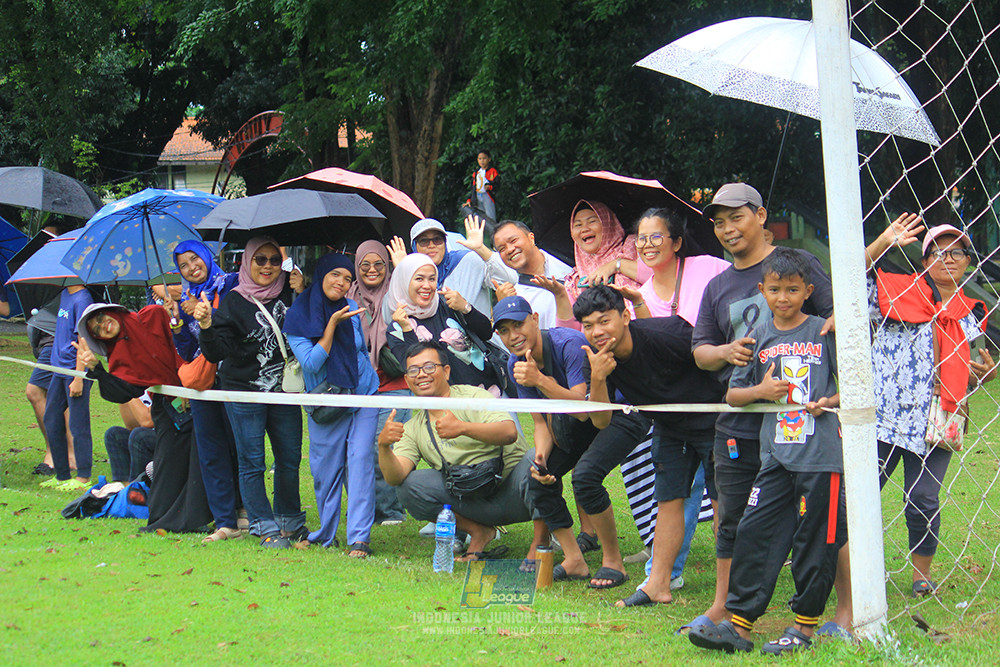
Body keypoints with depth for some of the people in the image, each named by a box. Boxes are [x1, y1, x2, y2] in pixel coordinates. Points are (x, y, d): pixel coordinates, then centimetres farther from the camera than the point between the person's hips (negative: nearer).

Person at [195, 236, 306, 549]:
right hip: (244, 392, -3)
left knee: (290, 459, 8)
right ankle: (266, 528, 7)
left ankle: (291, 522, 23)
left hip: (285, 392, 3)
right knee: (251, 461, -1)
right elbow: (217, 352, -9)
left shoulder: (289, 294, 5)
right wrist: (206, 326, -27)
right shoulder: (234, 302, -5)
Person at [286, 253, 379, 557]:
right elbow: (311, 363, -18)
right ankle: (325, 535, 21)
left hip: (363, 396, 1)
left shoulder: (351, 309, 2)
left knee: (360, 461, -11)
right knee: (327, 470, 3)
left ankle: (359, 539, -15)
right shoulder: (297, 317, -7)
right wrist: (333, 324, -21)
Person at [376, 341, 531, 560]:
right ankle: (478, 533, -5)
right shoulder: (413, 429, 8)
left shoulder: (473, 397, -5)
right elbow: (395, 477, -7)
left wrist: (462, 428, -38)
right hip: (473, 500, 4)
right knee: (410, 487, -17)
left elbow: (510, 432, -24)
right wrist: (384, 447, -28)